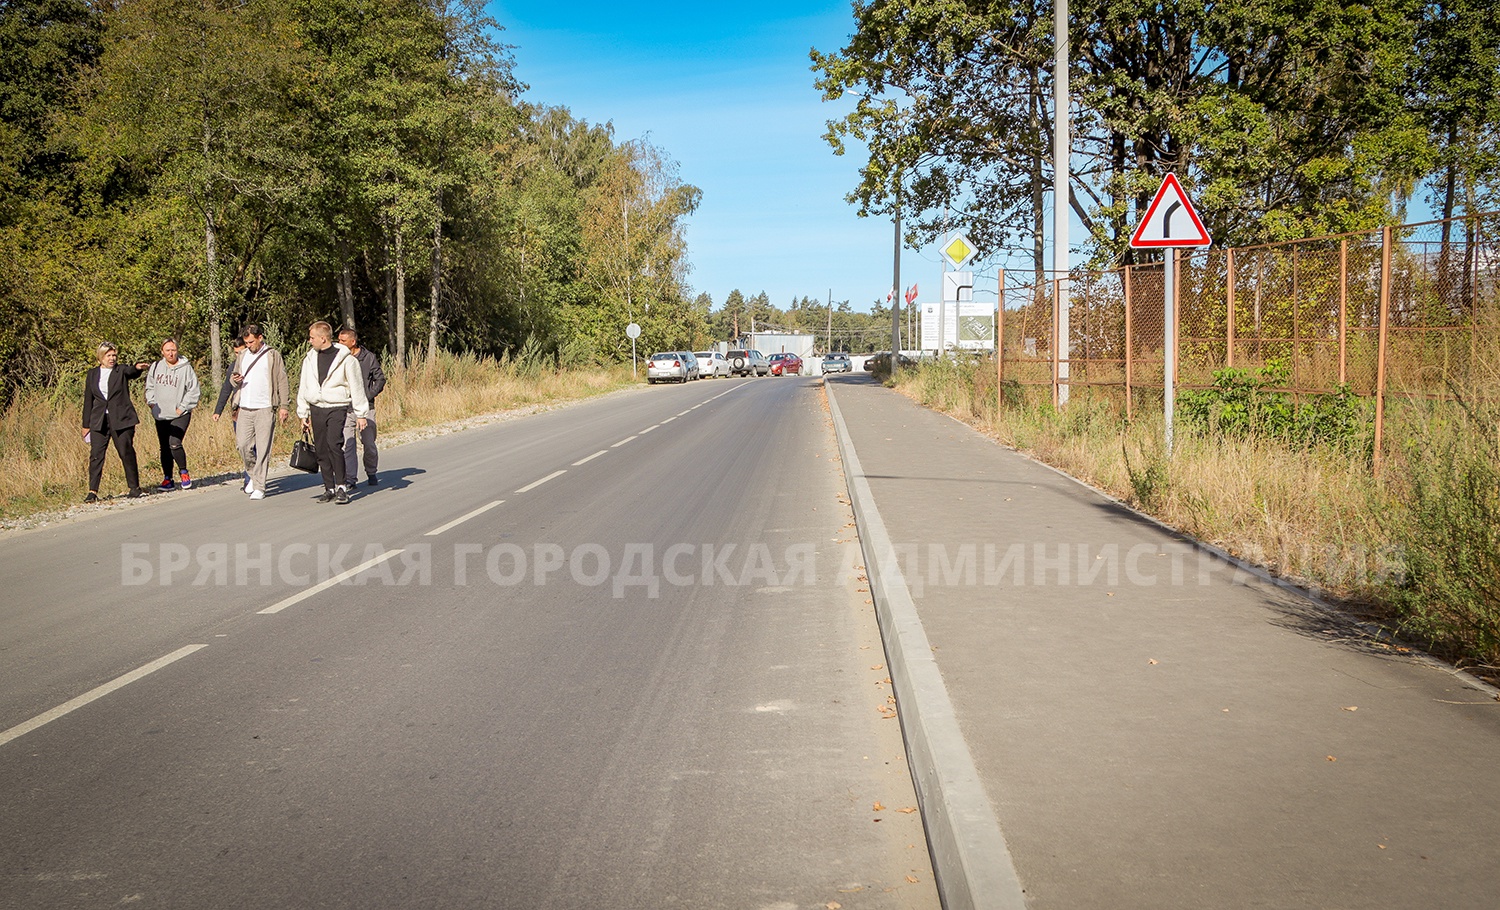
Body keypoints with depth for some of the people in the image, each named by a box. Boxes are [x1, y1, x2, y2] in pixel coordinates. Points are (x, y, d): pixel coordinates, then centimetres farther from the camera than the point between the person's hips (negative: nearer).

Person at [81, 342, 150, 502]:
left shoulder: (121, 371, 4)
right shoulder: (92, 375, 12)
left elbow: (131, 372, -21)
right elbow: (88, 400, 14)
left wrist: (138, 368, -46)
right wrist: (86, 424, 13)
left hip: (121, 420, -2)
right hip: (99, 421, 2)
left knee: (126, 453, -1)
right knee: (96, 455, -3)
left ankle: (134, 487, 13)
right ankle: (93, 491, -1)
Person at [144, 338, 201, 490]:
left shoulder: (185, 368, -5)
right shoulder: (156, 367, 8)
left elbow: (194, 391, -5)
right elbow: (149, 387, 19)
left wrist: (183, 407, -8)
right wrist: (152, 402, 6)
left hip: (180, 415, -5)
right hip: (161, 416, 5)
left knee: (174, 443, -20)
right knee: (164, 448, 8)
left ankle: (183, 472, 0)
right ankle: (167, 478, 16)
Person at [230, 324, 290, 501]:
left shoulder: (272, 355, 2)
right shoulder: (242, 356, 15)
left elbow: (282, 381, 1)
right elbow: (233, 376, 24)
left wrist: (283, 406, -4)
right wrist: (235, 379, -2)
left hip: (265, 408, -4)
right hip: (244, 408, 4)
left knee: (263, 449, -5)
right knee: (243, 444, 1)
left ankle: (259, 487, -2)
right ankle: (252, 473, 28)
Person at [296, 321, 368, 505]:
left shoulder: (345, 358, -6)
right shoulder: (310, 359, 9)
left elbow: (357, 387, -2)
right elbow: (303, 387, 17)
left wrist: (360, 414, -2)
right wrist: (303, 414, 15)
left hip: (337, 408, -5)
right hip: (316, 409, 5)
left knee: (334, 444, -21)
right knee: (321, 450, 5)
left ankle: (341, 486, -11)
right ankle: (329, 489, 14)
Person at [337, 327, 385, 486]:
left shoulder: (368, 357, 0)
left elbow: (380, 378, 6)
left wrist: (369, 395, -4)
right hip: (344, 409, 1)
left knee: (369, 443, 6)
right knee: (347, 445, -5)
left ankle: (371, 473, 27)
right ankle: (350, 479, -1)